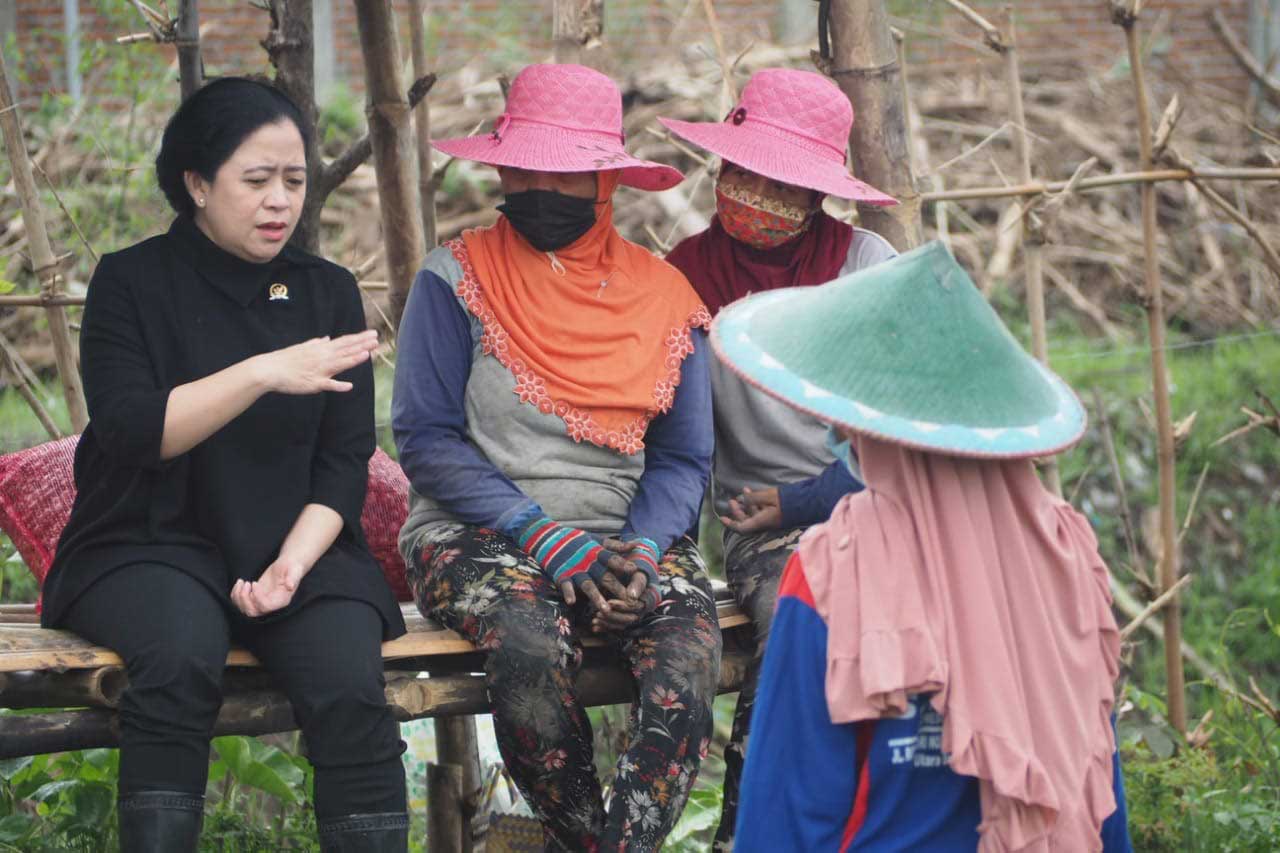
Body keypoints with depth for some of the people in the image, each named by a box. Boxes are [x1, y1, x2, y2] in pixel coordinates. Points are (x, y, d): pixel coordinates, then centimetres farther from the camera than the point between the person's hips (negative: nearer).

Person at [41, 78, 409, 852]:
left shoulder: (328, 293, 11)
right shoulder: (134, 284, 3)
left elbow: (345, 461, 6)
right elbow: (130, 432, -11)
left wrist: (294, 562, -12)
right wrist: (265, 373, -21)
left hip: (299, 546, 2)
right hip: (154, 544, -2)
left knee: (350, 686, -28)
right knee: (183, 654, -35)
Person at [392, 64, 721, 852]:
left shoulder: (665, 298, 10)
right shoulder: (459, 277, 2)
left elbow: (684, 459, 9)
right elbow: (426, 439, -4)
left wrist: (642, 549, -13)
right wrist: (545, 537, -15)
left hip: (622, 540, 2)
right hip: (477, 538, -2)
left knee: (689, 629, -30)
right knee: (532, 638, -34)